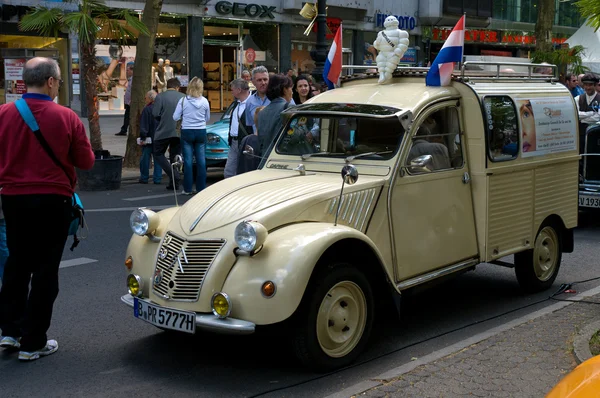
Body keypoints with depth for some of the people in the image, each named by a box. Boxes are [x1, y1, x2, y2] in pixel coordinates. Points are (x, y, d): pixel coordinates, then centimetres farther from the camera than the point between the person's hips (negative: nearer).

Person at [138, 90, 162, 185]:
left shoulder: (147, 109, -13)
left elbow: (143, 126, -14)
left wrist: (142, 137, -10)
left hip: (149, 139, -5)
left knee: (145, 158, 5)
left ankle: (144, 178, 10)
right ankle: (157, 178, 9)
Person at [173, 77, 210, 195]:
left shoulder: (183, 100, -7)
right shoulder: (204, 101, -3)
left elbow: (175, 117, -4)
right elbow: (207, 118, 8)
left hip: (187, 132, -1)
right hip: (201, 132, 1)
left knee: (188, 160, 3)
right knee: (201, 160, 6)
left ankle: (188, 188, 5)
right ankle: (201, 188, 8)